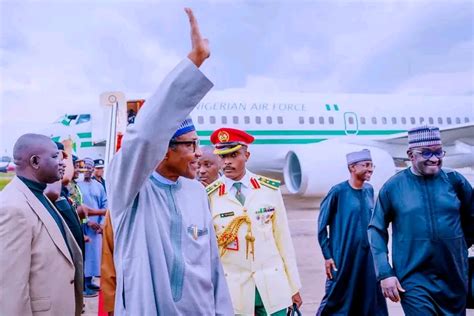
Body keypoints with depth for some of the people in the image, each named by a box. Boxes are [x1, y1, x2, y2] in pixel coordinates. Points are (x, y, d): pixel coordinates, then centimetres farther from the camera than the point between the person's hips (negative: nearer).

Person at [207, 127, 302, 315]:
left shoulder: (270, 189, 1)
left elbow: (283, 238, 4)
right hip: (232, 288, -1)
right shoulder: (209, 197, -5)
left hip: (272, 285, 2)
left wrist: (293, 286, 6)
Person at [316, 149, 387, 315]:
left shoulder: (369, 190, 5)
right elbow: (322, 225, -6)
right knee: (337, 299, 5)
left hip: (368, 257, 5)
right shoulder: (338, 191, -10)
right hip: (343, 257, -5)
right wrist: (327, 256, -8)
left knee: (372, 302, 8)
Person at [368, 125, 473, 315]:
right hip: (414, 281, -3)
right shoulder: (393, 187, -4)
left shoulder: (455, 181, 1)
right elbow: (376, 230, -1)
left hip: (454, 280, 3)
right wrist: (384, 273, -7)